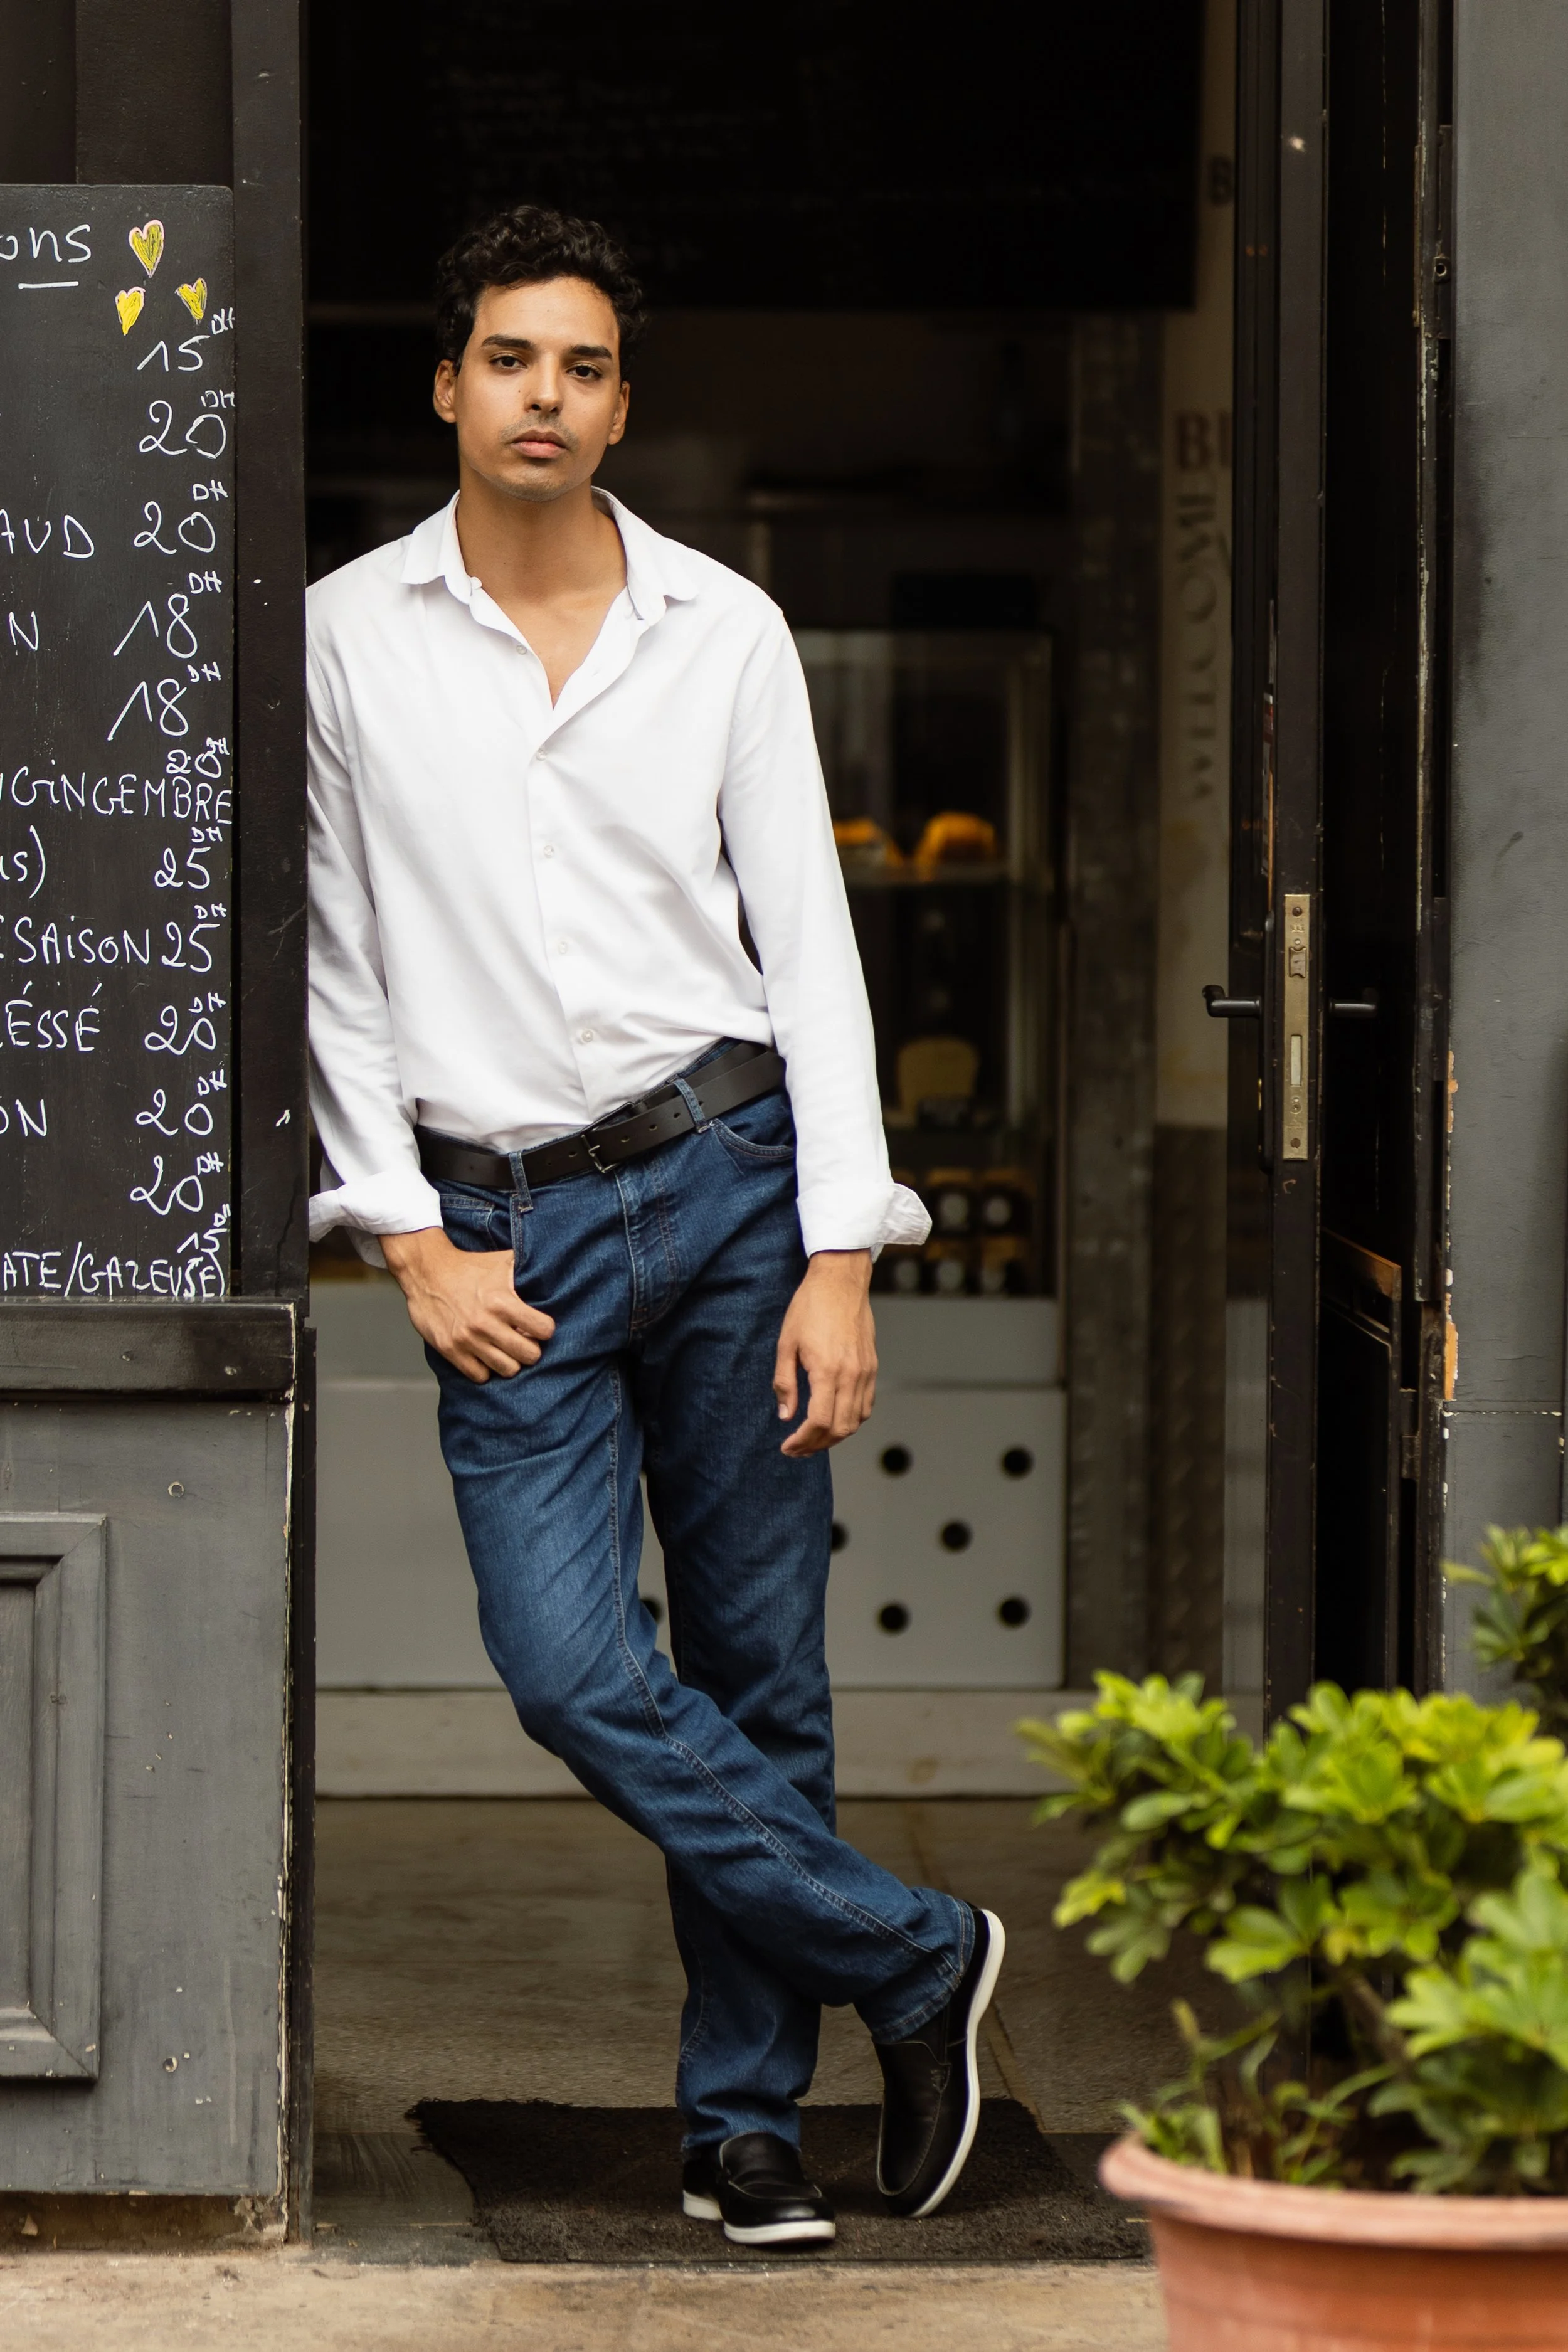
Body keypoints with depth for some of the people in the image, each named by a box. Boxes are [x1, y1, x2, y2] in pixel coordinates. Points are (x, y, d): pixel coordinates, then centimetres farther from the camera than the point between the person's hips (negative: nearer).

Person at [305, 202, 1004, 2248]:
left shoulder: (724, 630, 4)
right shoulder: (349, 638, 3)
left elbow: (810, 945, 3)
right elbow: (332, 961, 6)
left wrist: (839, 1257, -5)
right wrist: (413, 1242, -2)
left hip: (724, 1171, 1)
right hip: (509, 1231, 0)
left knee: (756, 1670, 3)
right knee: (567, 1662, -14)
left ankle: (746, 2120, 13)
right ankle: (912, 1960, 1)